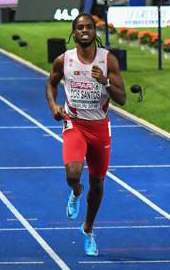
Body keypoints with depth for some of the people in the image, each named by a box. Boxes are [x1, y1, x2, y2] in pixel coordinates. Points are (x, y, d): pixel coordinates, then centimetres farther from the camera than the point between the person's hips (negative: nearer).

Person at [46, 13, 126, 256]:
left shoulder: (108, 60, -8)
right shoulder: (63, 60, -6)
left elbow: (122, 99, -9)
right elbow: (51, 84, 14)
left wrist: (104, 82, -27)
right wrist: (53, 105, -5)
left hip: (99, 126, 1)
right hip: (74, 124, -1)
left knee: (97, 184, 13)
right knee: (73, 174, -26)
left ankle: (88, 231, 36)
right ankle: (76, 193, 13)